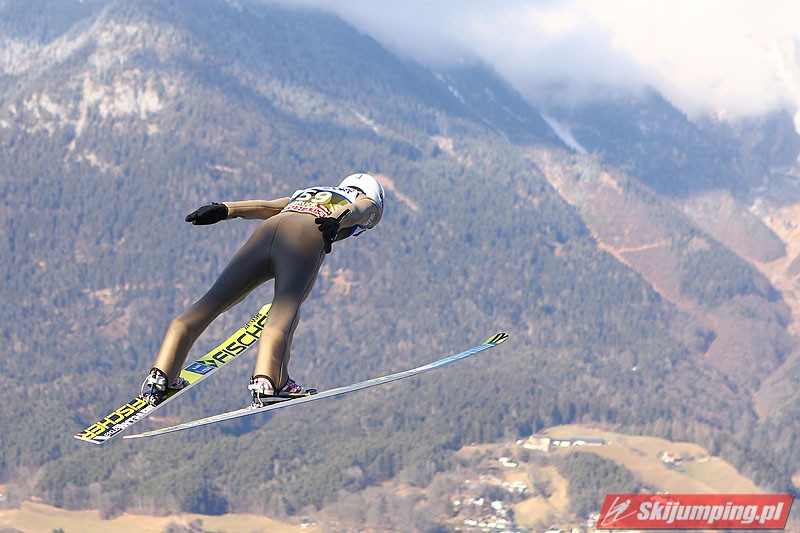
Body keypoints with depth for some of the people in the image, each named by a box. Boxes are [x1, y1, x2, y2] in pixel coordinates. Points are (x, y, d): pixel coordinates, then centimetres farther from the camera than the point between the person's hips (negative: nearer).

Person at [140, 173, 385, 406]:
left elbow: (264, 206, 26)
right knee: (285, 309, -24)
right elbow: (355, 210, 5)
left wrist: (224, 210, 11)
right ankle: (266, 381, -46)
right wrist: (336, 221, -16)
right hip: (306, 236, -5)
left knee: (210, 303, 2)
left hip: (266, 231, 5)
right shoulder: (370, 205, 30)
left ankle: (160, 375, -8)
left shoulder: (303, 194, 43)